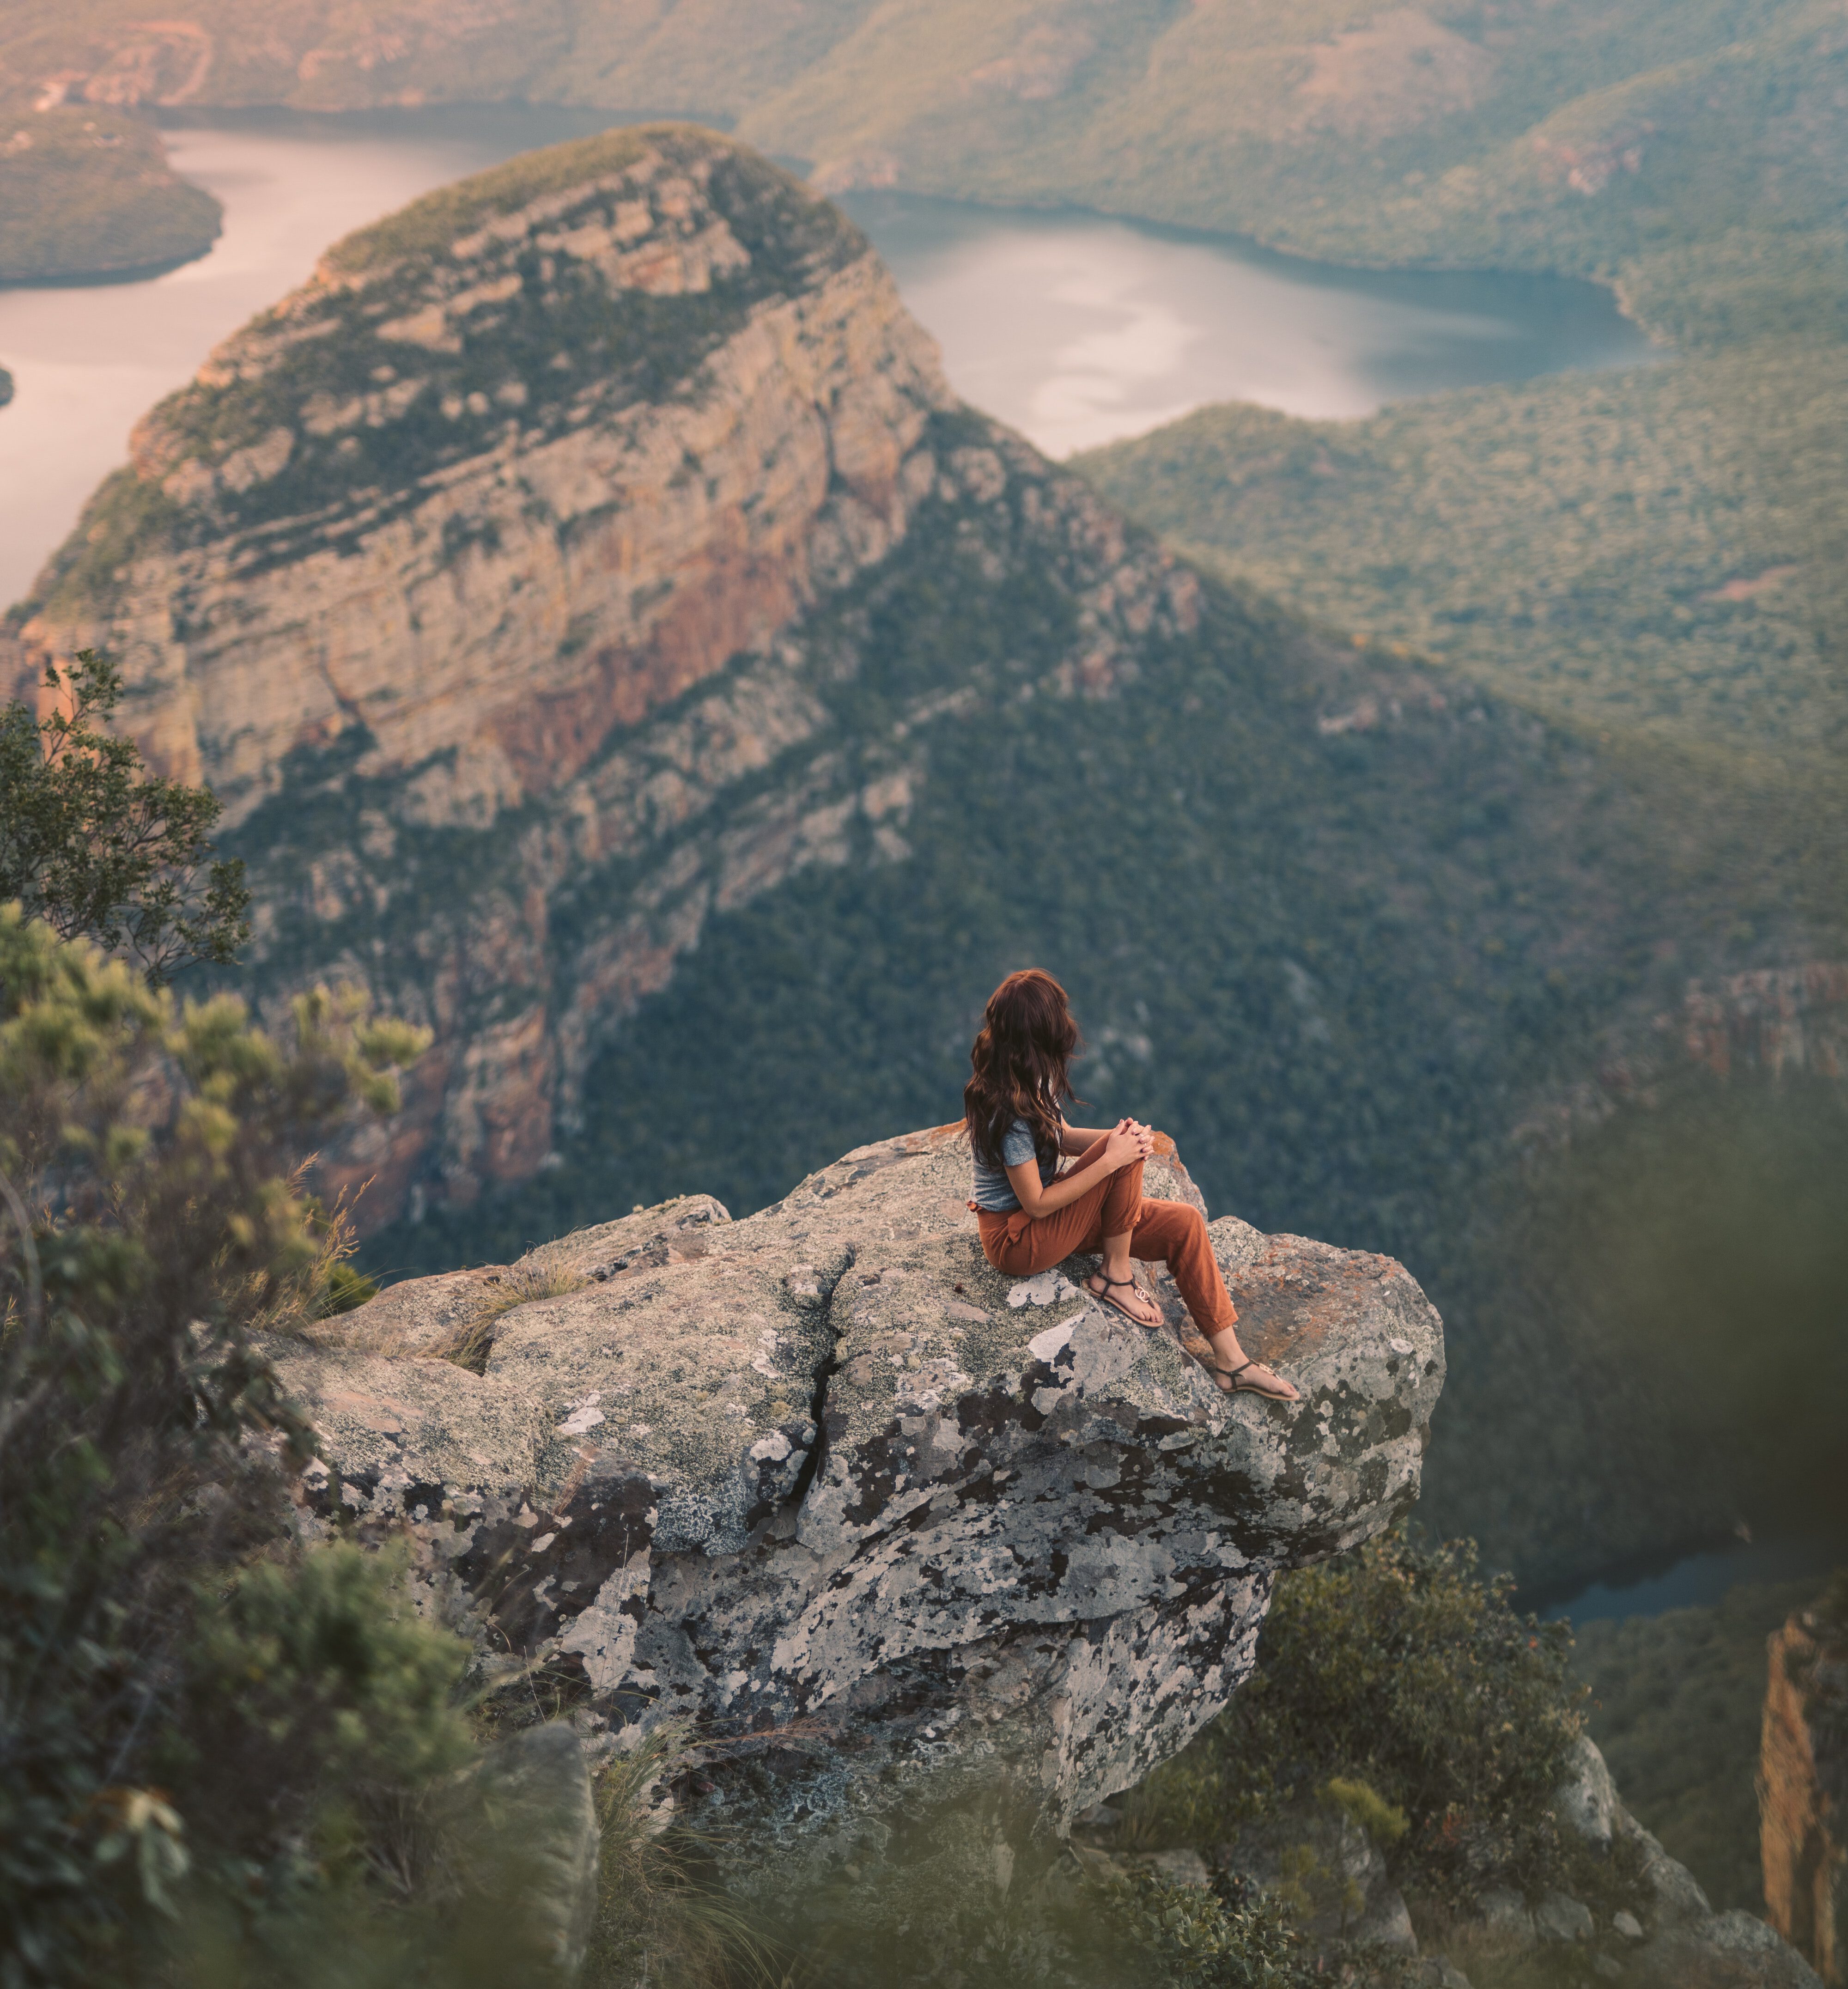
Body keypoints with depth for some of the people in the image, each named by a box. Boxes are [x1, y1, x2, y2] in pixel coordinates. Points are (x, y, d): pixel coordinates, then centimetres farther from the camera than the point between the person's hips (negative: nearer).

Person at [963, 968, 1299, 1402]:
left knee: (1184, 1222, 1)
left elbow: (1059, 1136, 11)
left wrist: (1116, 1137, -9)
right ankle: (1115, 1277, -5)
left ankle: (1229, 1359, 7)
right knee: (1127, 1155, -24)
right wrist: (1112, 1158, -23)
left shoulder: (1026, 1084, -4)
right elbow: (1037, 1204, -25)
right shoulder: (1008, 1111, -30)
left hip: (1044, 1217, 9)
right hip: (1018, 1241, -9)